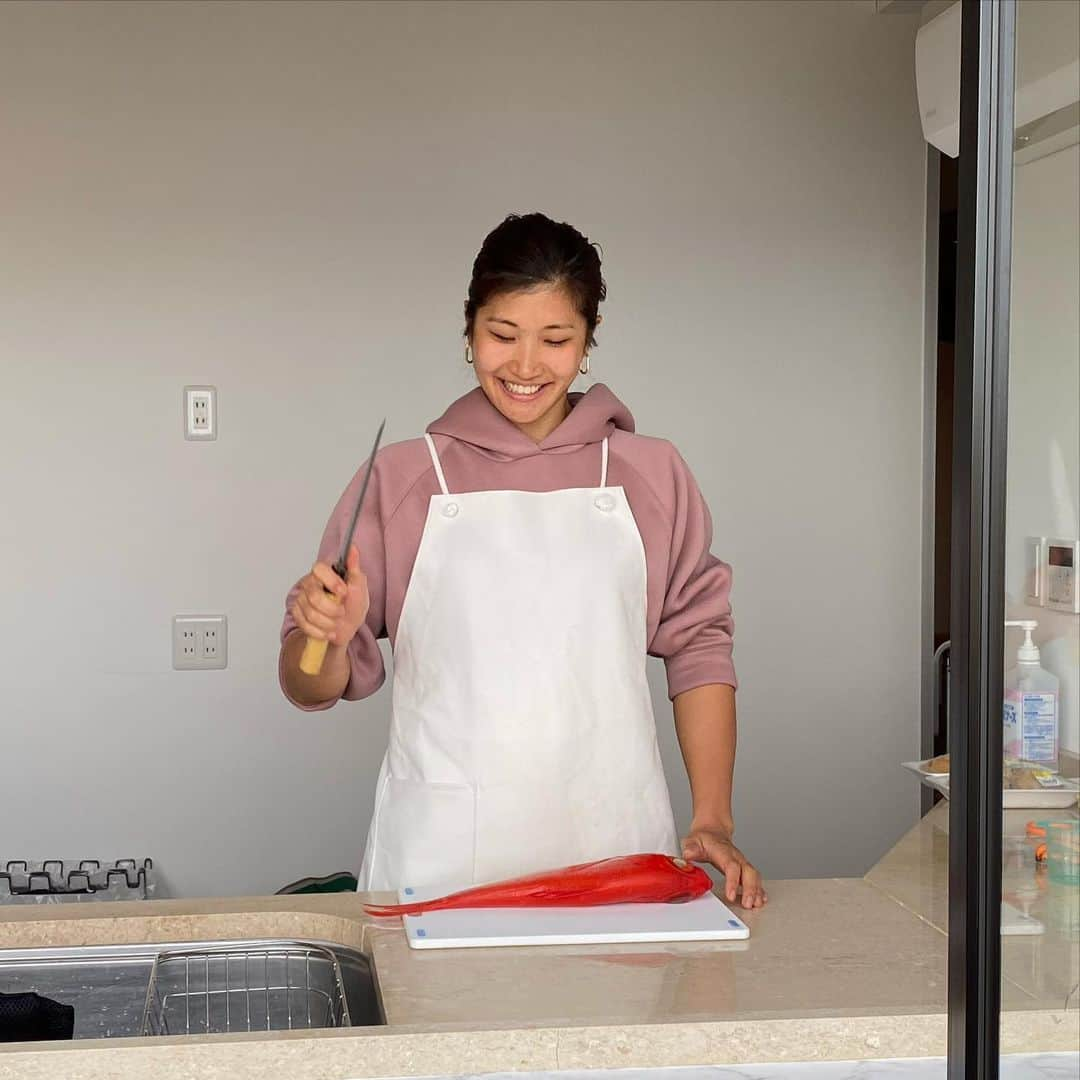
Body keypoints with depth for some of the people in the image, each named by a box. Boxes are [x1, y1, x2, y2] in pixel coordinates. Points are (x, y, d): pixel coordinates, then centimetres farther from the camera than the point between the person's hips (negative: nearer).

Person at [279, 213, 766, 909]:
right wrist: (330, 637, -17)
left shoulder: (651, 476, 9)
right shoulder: (401, 477, 5)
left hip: (615, 852, 1)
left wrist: (714, 822, -1)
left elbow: (698, 645, 8)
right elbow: (312, 689, 5)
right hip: (441, 859, -1)